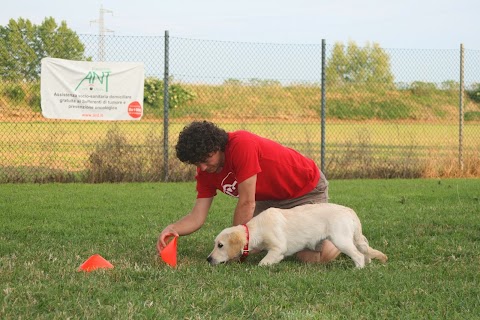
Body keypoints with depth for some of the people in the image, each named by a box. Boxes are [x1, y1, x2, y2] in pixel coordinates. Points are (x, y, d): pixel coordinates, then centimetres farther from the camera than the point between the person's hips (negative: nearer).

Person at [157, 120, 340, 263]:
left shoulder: (242, 145, -33)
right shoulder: (205, 170, -9)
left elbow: (247, 203, -30)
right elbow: (197, 218, -10)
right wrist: (173, 229, -32)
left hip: (308, 188, -8)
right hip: (272, 198, 8)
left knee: (311, 257, -22)